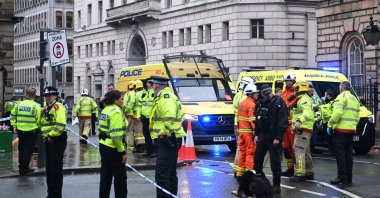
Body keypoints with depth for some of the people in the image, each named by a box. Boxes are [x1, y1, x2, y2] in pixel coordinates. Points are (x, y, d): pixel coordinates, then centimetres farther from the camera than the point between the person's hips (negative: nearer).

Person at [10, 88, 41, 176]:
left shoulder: (19, 104, 3)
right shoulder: (36, 106, -12)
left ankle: (21, 167, 29)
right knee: (28, 150, 3)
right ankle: (24, 168, 5)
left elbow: (12, 116, 10)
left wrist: (15, 126, 16)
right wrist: (38, 127, 4)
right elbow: (38, 119, -13)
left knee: (21, 149, 19)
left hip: (20, 130, 5)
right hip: (31, 131, -5)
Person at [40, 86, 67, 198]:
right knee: (49, 167, 15)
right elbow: (42, 123, 21)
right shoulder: (47, 108, 17)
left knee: (56, 168, -4)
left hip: (57, 140, -10)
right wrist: (42, 114, 4)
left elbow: (60, 125, -24)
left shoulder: (58, 107, -13)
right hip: (49, 140, 10)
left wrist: (51, 135, -17)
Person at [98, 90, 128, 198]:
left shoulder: (105, 110, 11)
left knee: (105, 175, 13)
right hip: (113, 148, -9)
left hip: (103, 145, 9)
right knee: (120, 176, 1)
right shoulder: (116, 112, -16)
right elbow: (116, 134, -22)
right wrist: (122, 151, -18)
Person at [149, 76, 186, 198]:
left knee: (161, 174, -12)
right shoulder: (167, 96, 17)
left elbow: (170, 117, -33)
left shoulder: (166, 98, -16)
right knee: (171, 172, 18)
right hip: (172, 140, 11)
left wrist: (164, 131, -23)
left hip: (167, 139, -11)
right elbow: (178, 116, 24)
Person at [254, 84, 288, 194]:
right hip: (262, 135, 7)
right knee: (257, 159, 12)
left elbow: (282, 122, -15)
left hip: (274, 137, -6)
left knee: (275, 161, -2)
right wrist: (257, 134, 10)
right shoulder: (260, 103, 10)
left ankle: (276, 185, 4)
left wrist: (278, 137, -18)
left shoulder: (279, 103, -11)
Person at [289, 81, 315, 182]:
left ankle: (300, 174, -18)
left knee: (299, 151, -15)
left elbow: (308, 112, -33)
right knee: (305, 152, 17)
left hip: (303, 129, -11)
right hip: (304, 129, 11)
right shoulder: (303, 99, 22)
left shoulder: (304, 99, -14)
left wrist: (300, 121, -47)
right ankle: (309, 173, 24)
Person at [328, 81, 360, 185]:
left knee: (340, 154, -6)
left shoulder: (341, 97, -7)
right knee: (348, 154, 11)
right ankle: (349, 178, 13)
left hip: (341, 130, -8)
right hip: (351, 130, 8)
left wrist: (330, 124, -14)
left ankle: (342, 177, -9)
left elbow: (337, 112, -20)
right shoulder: (354, 99, 20)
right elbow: (357, 116, 18)